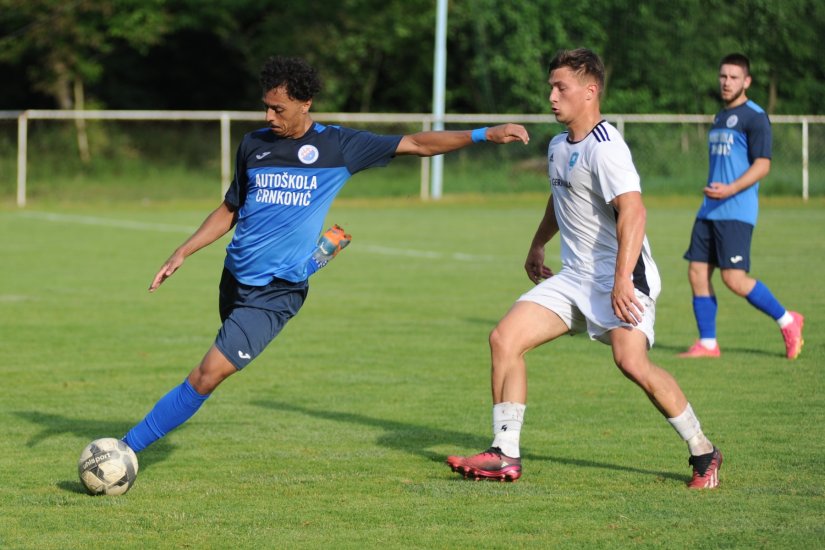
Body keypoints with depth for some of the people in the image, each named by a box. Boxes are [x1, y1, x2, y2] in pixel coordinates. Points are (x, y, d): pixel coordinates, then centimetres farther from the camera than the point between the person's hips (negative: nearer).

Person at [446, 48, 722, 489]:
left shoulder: (604, 147, -17)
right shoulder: (559, 146, 13)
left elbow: (632, 210, -29)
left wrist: (622, 279, -37)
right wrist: (537, 245, 42)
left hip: (621, 275, -9)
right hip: (574, 277, 9)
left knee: (631, 361, -26)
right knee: (504, 338, -3)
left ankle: (703, 452, -7)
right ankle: (505, 456, 0)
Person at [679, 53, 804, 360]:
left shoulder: (754, 117, -7)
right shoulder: (720, 118, 19)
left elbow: (762, 165, -15)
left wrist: (731, 190, -26)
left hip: (736, 211, -9)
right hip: (710, 210, 9)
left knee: (734, 279, -13)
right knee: (697, 271, 1)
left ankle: (787, 321, 4)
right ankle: (707, 344, 7)